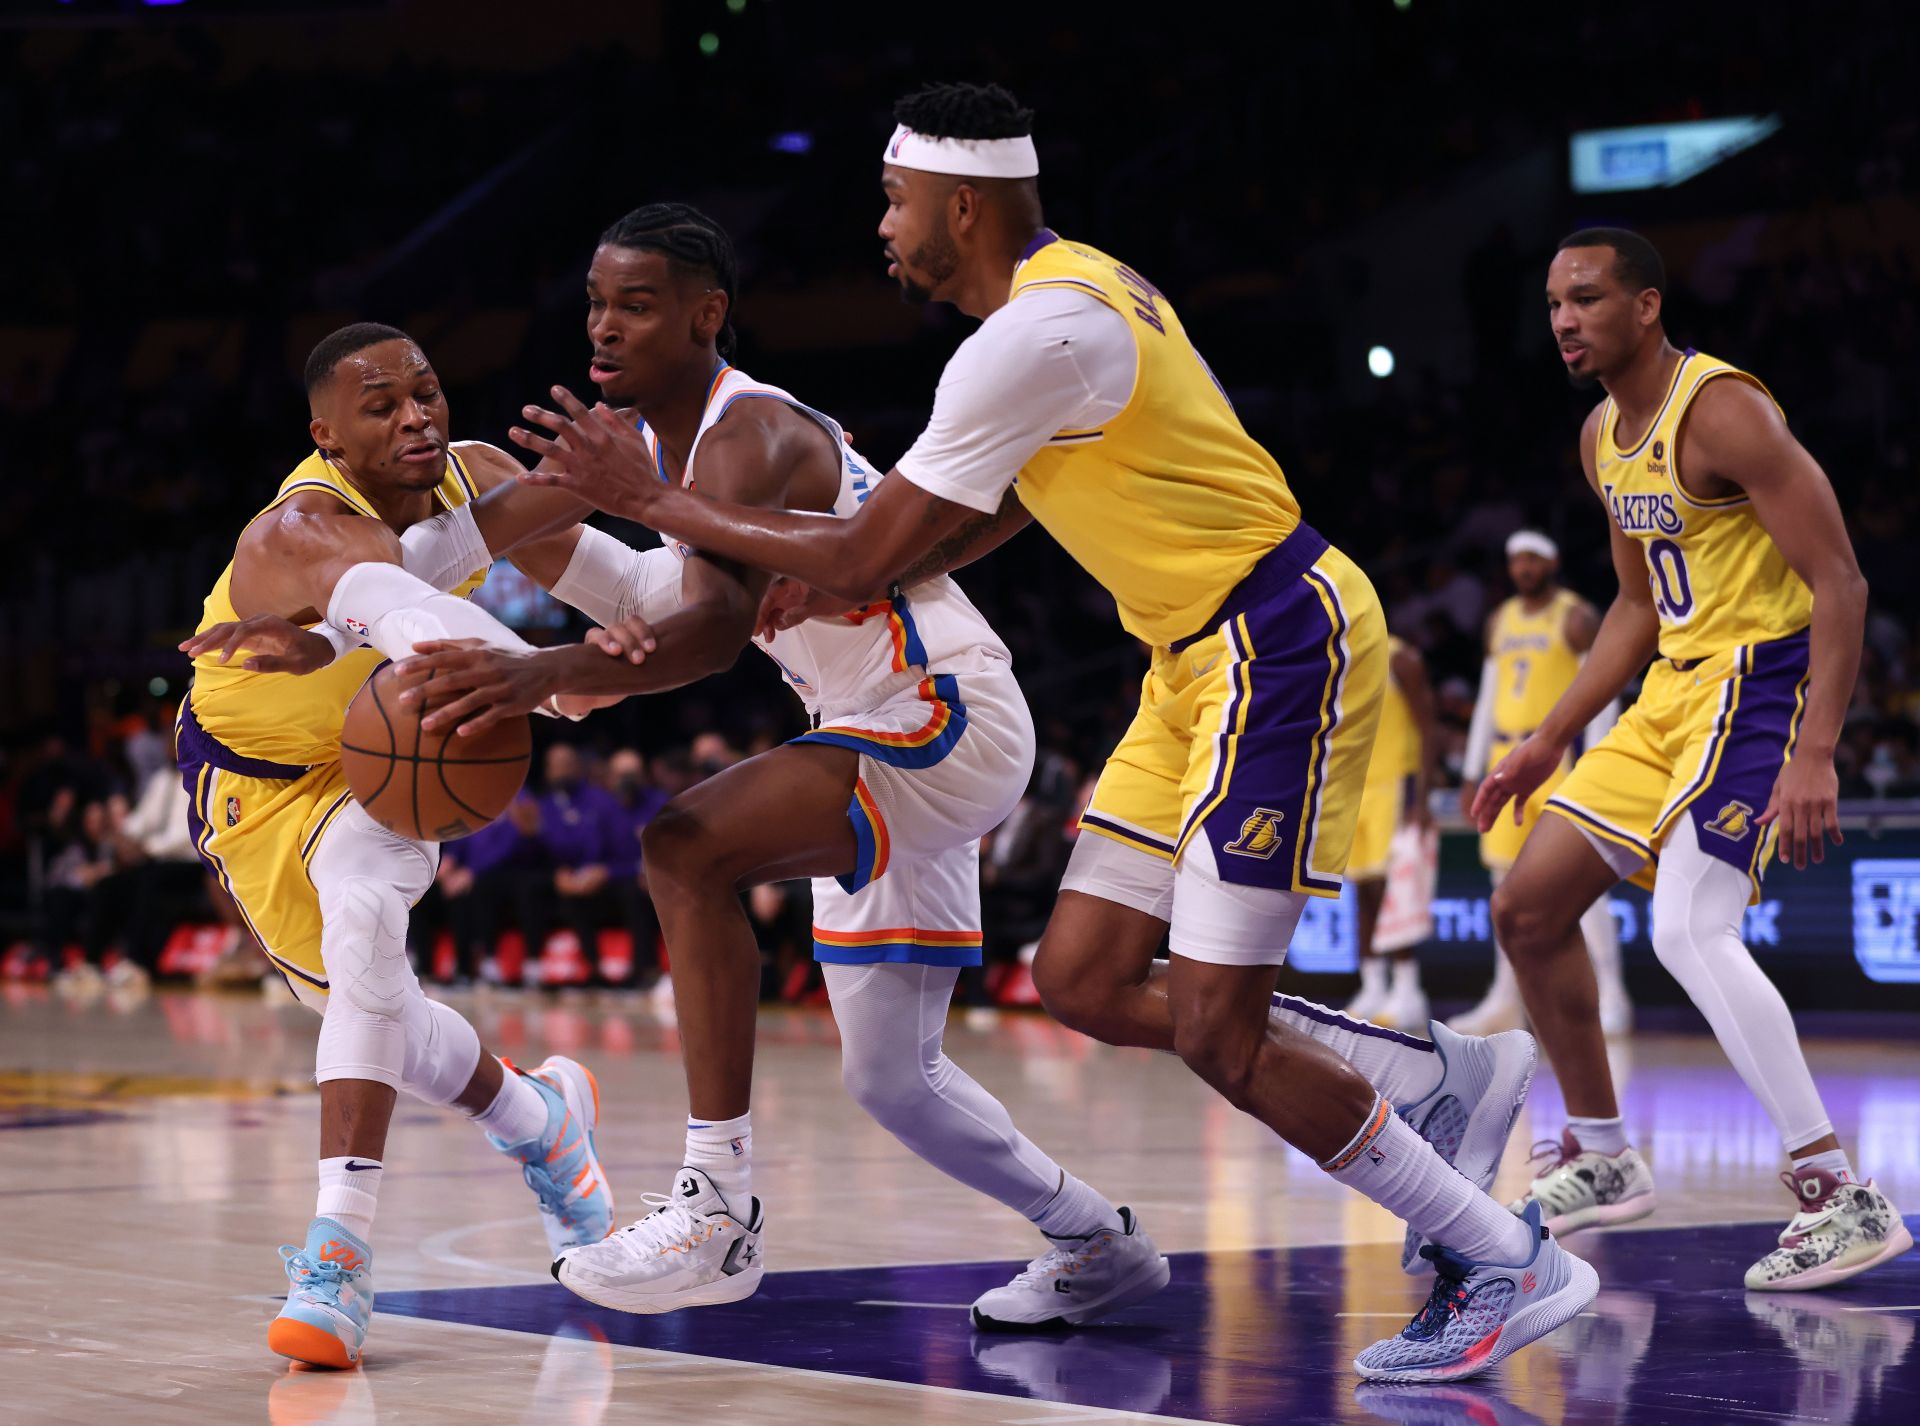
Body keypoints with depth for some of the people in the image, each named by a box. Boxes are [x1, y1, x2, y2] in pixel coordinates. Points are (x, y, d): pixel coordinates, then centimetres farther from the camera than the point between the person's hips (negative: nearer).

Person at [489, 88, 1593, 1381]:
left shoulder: (1032, 335, -20)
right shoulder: (1076, 285, 12)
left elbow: (864, 557, -16)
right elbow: (1001, 507, 27)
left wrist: (652, 499, -6)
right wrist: (857, 571, 11)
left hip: (1280, 643, -10)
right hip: (1205, 656, 10)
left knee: (1218, 1035, -11)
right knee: (1084, 980, 8)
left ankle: (1507, 1264, 0)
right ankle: (1445, 1078, 15)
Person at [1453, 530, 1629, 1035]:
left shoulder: (1576, 618, -5)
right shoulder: (1501, 622, 16)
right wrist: (1471, 772, 16)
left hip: (1561, 756, -7)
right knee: (1508, 880, 7)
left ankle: (1610, 998, -11)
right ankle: (1505, 1001, 13)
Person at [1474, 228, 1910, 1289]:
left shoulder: (1722, 411, -18)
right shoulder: (1604, 437, 11)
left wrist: (1813, 756, -30)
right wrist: (1548, 743, 20)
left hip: (1760, 682, -10)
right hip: (1676, 691, 10)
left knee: (1690, 931, -26)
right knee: (1527, 908, 11)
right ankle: (1600, 1161, 25)